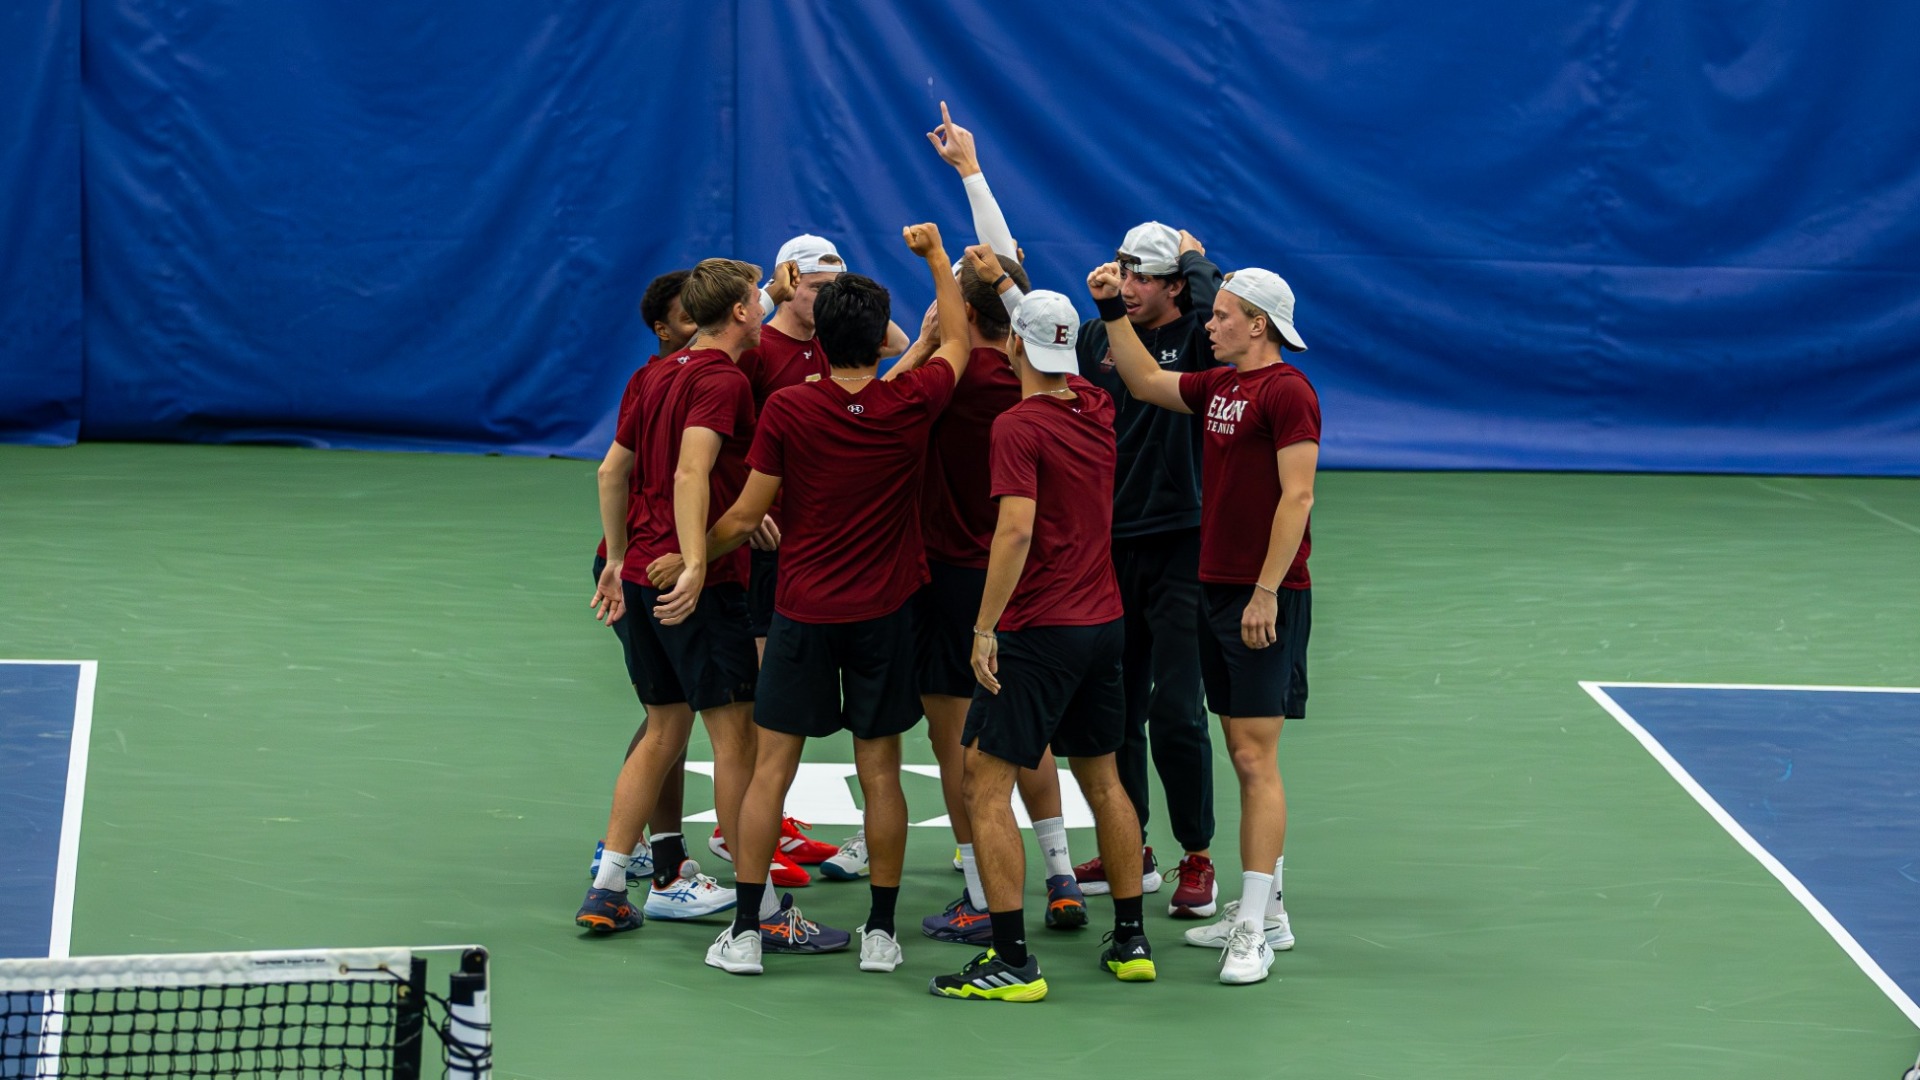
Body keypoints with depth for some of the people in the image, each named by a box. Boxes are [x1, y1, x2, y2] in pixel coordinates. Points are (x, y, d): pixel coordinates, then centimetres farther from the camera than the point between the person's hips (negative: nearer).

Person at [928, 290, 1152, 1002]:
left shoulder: (1019, 426, -15)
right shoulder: (1098, 411, 6)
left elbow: (1017, 530, -24)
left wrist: (985, 628, -22)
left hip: (1040, 630, -8)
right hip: (1104, 622, 8)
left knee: (985, 786, -5)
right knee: (1102, 779, 18)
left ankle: (1013, 962, -10)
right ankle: (1131, 942, 22)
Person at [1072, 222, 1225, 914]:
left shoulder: (1196, 342, -5)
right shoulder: (1096, 338, 9)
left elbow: (1221, 309, -24)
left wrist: (1195, 258, -8)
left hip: (1180, 550, -5)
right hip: (1109, 547, 5)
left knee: (1174, 713, -8)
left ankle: (1197, 859, 3)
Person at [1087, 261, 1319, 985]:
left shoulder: (1286, 391, -12)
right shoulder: (1217, 386, 13)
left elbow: (1298, 496, -17)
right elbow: (1145, 382, 27)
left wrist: (1267, 591, -20)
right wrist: (1113, 310, 17)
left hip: (1265, 600, -9)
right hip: (1216, 592, 9)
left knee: (1256, 759, -10)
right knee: (1244, 756, 12)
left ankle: (1253, 931, -10)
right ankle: (1264, 912, 19)